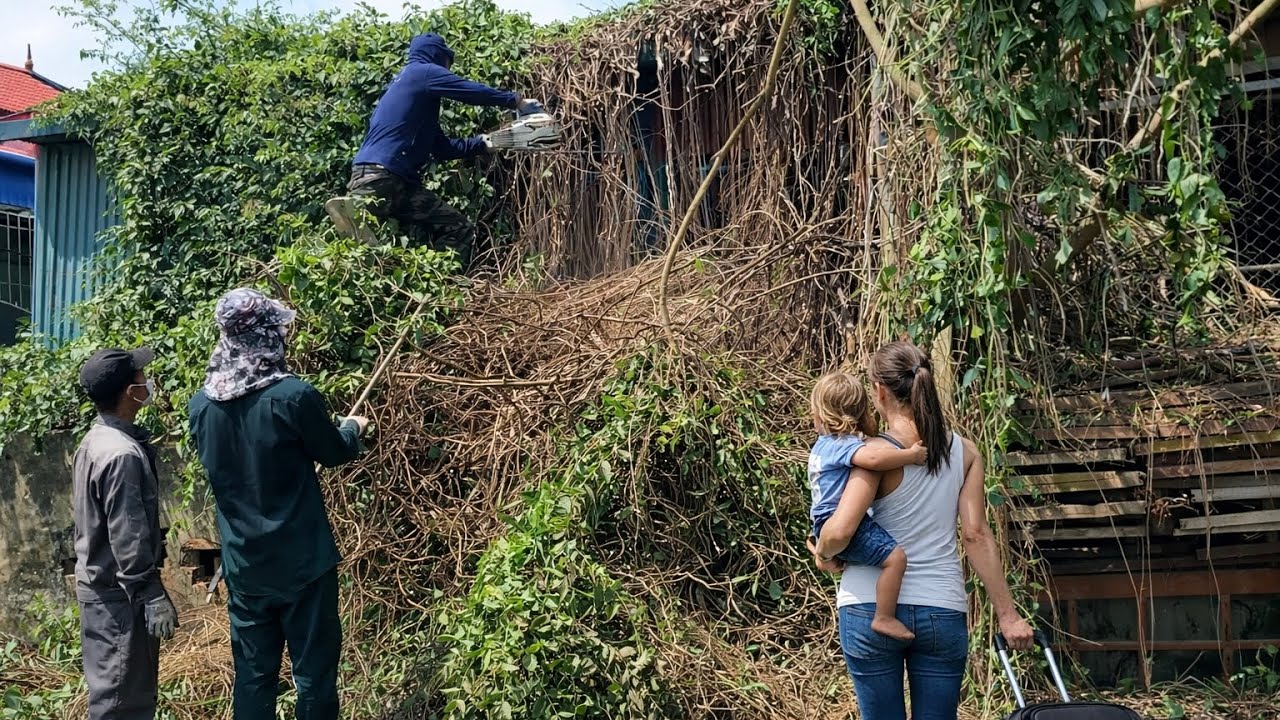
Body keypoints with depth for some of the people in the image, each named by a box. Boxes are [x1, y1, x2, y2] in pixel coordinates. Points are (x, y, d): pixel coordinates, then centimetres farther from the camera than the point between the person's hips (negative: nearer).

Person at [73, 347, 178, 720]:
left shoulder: (96, 441, 8)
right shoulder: (122, 454, -23)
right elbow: (128, 539, -23)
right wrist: (153, 597, -18)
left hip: (98, 583, 10)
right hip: (119, 592, -10)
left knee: (114, 688, 17)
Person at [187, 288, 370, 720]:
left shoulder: (202, 404, -1)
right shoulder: (294, 396, -18)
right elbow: (335, 453, -2)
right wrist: (352, 428, 21)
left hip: (243, 563, 5)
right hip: (302, 561, -5)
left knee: (253, 675, 13)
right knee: (313, 671, 5)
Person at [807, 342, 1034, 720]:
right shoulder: (964, 452, 3)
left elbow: (839, 531, -21)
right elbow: (976, 535, -2)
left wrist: (823, 554, 1)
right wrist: (1007, 614, 2)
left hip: (871, 611, -3)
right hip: (942, 611, 3)